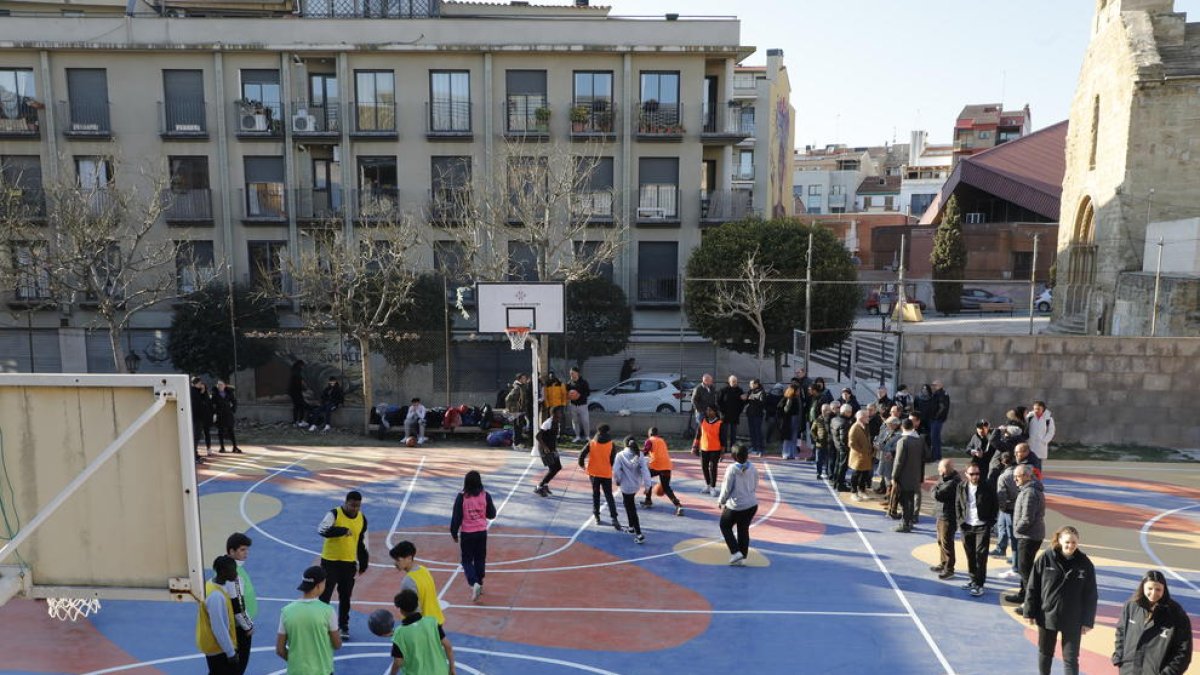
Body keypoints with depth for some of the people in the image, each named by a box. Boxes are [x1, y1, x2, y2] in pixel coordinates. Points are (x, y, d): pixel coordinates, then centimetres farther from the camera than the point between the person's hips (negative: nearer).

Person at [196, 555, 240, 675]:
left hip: (214, 646, 9)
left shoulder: (211, 586, 2)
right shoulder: (216, 595, -28)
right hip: (218, 648, -9)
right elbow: (219, 628, -25)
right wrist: (231, 652, -18)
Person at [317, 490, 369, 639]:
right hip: (330, 561, -4)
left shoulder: (362, 519, 1)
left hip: (349, 563, 4)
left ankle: (343, 625, 26)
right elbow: (322, 530, -30)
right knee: (325, 594, 0)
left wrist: (363, 563, 11)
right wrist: (343, 530, -38)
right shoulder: (334, 514, -14)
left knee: (345, 596, 12)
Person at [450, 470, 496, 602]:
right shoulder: (485, 496, -7)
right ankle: (480, 585, 25)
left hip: (467, 533, -2)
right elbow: (492, 515, 1)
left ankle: (474, 584, -12)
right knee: (480, 559, 17)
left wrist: (454, 533, 3)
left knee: (467, 561, 8)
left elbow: (456, 516, -9)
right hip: (482, 532, 2)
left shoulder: (462, 497, -13)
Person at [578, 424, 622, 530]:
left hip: (594, 473, 1)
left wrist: (582, 464, 12)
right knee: (609, 496, 1)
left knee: (595, 494, 18)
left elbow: (582, 455, -6)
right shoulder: (611, 445, -6)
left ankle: (596, 516, 19)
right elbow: (614, 459, -5)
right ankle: (614, 518, -11)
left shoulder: (591, 443, -4)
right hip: (607, 473, -1)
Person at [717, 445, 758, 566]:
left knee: (725, 527, 14)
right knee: (744, 529, 16)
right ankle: (742, 557, 18)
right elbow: (755, 487, 8)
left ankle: (735, 552, 4)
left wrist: (721, 501, 4)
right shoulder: (752, 469, -2)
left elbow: (727, 488, -12)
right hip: (752, 505, 5)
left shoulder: (732, 469, -17)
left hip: (735, 506, -5)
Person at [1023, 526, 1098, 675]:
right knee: (1045, 653, 18)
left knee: (1070, 657, 4)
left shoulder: (1085, 564, -9)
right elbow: (1032, 587, -5)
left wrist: (1087, 621, -4)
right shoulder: (1045, 559, -10)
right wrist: (1029, 612, -5)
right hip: (1047, 616, 1)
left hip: (1072, 620, -1)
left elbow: (1091, 595, -2)